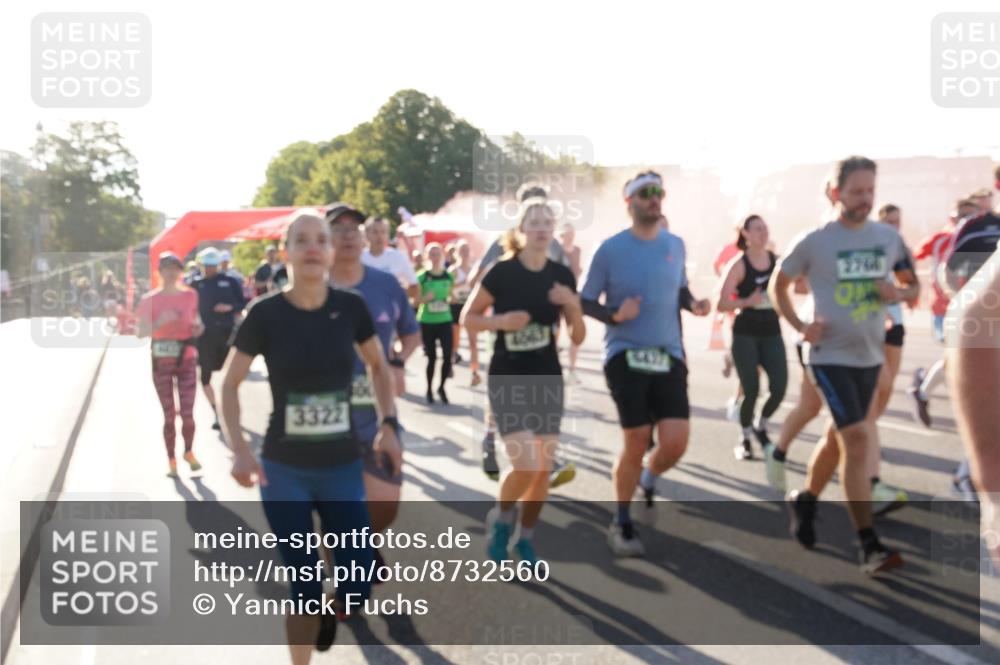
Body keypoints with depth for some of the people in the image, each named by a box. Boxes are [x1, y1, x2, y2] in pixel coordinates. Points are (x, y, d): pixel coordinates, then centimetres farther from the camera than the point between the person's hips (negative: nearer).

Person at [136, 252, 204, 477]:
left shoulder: (190, 295, 2)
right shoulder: (149, 299, -4)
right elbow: (140, 332, -9)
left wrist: (198, 327, -3)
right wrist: (159, 322, -25)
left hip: (187, 360, 1)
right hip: (161, 362, -1)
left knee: (187, 413, -2)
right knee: (169, 415, 4)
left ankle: (189, 452, 23)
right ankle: (171, 460, 17)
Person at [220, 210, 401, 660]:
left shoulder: (351, 307, -5)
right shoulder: (266, 314, -10)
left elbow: (378, 366, 12)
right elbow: (229, 384, -2)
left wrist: (388, 425, 1)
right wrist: (239, 449, -14)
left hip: (343, 467, 2)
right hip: (284, 471, -2)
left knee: (358, 588, 3)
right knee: (304, 587, 3)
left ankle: (329, 613, 40)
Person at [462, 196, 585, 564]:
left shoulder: (562, 276, 0)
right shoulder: (502, 273, -11)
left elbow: (578, 337, 4)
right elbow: (468, 318, -3)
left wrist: (573, 306, -15)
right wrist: (502, 320, -20)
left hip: (548, 379, 4)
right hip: (507, 380, -4)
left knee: (544, 468, 7)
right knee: (525, 464, -15)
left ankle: (525, 538, 28)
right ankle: (501, 517, 17)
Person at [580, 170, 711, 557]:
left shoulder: (676, 245, 7)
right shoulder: (611, 249, -5)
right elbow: (585, 302, 0)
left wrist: (693, 304, 0)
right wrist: (615, 315, -18)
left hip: (669, 357, 4)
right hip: (625, 356, -3)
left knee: (676, 441, -8)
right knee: (636, 444, -2)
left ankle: (648, 482, 29)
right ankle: (622, 525, 21)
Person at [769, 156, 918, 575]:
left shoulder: (888, 238, 4)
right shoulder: (813, 242, -7)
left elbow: (914, 286, 16)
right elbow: (778, 286, 5)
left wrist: (899, 293, -8)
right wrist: (800, 327, -8)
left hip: (870, 356, 5)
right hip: (830, 356, -5)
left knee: (847, 438, 15)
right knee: (858, 439, -13)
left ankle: (806, 501, 39)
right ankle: (869, 547, -7)